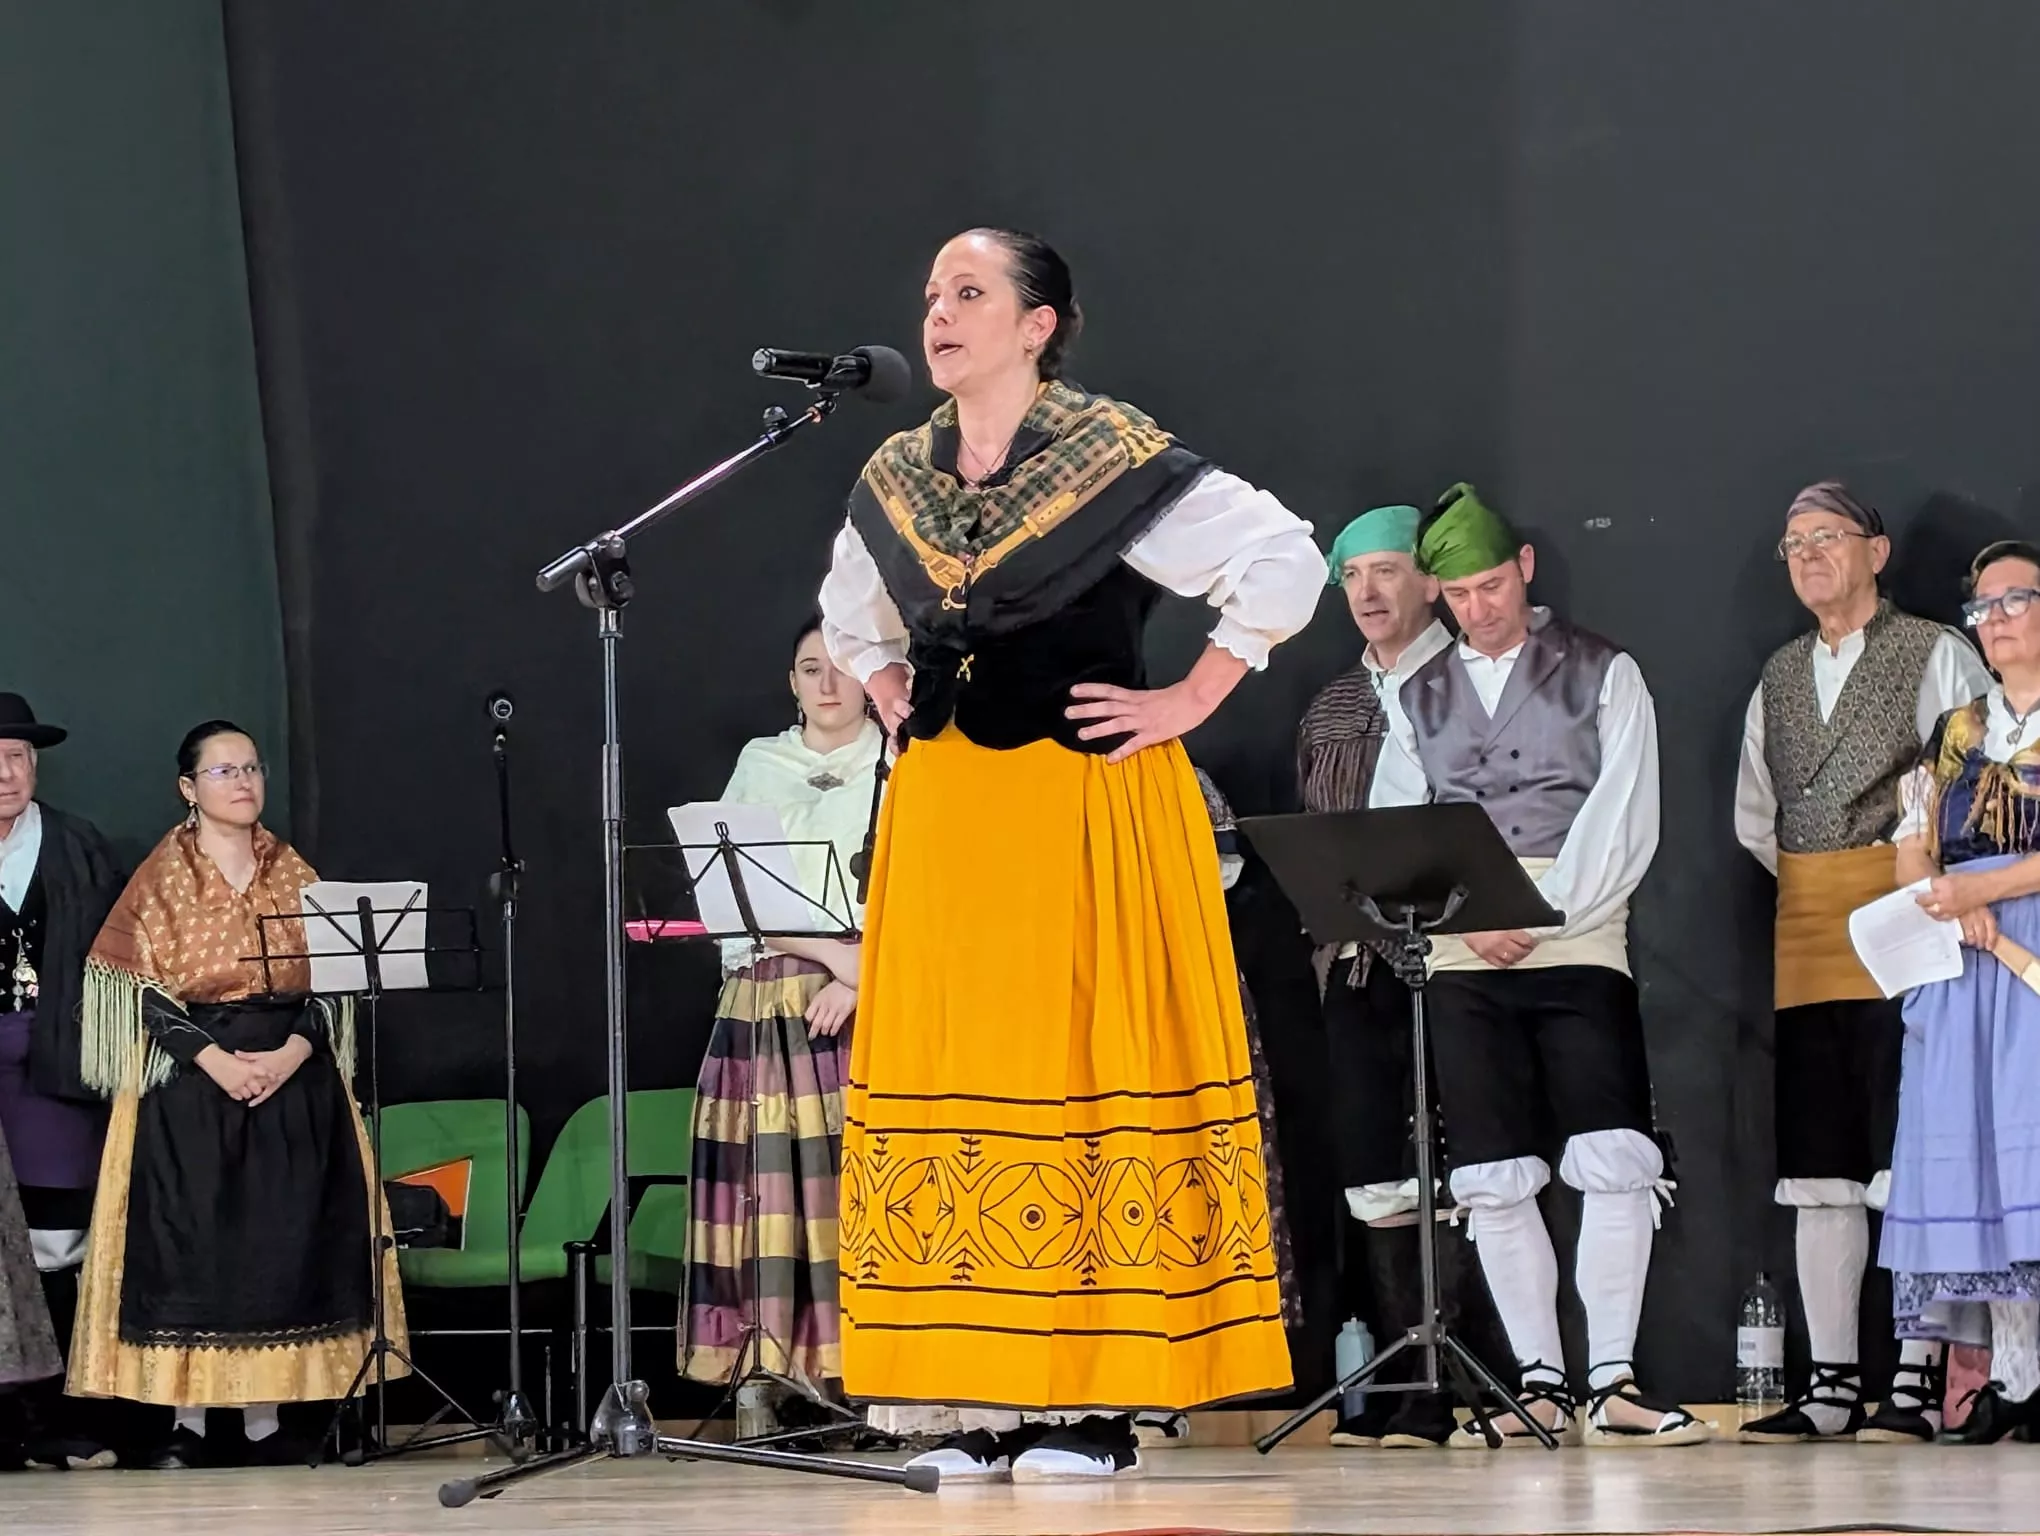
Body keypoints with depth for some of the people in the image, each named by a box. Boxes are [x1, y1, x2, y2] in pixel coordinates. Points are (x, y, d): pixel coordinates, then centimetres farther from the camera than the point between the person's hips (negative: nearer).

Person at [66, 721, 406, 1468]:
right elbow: (145, 991, -5)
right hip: (189, 1081, -3)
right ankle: (188, 1419, 1)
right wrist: (215, 1060, -16)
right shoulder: (161, 879, 1)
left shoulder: (294, 874, 10)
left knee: (281, 1242, 0)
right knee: (190, 1244, -5)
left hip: (291, 1078, 3)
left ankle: (264, 1417, 4)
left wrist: (294, 1051, -11)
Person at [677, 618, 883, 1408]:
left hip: (864, 1006, -2)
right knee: (774, 1184, -5)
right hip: (766, 1004, 2)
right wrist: (829, 951, -8)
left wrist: (863, 973, -15)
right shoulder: (760, 765, 15)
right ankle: (772, 1372, -8)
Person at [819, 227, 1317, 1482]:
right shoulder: (894, 482, 10)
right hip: (942, 820, 6)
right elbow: (852, 618, 30)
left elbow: (1284, 561, -12)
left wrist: (1188, 705, -11)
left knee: (1087, 1073, -6)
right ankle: (996, 1406, 8)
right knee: (954, 1082, 3)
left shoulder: (1113, 461, -9)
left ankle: (1101, 1405, -3)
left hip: (1092, 813, -6)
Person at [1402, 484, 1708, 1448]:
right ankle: (1541, 1388, 3)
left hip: (1578, 942, -3)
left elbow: (1623, 818, -1)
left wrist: (1540, 915, -9)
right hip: (1461, 957, 3)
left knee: (1614, 1161, -15)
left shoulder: (1603, 674, 8)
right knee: (1493, 1179, -1)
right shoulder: (1418, 695, 17)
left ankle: (1612, 1382, -14)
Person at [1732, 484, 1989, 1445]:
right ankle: (1830, 1385, 7)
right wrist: (1801, 878, 13)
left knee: (1908, 1164, -9)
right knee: (1818, 1171, 5)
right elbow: (1752, 813, 24)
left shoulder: (1936, 656, 0)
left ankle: (1917, 1384, -8)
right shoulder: (1780, 677, 18)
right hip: (1803, 927, 6)